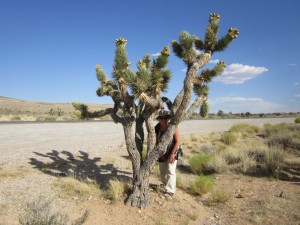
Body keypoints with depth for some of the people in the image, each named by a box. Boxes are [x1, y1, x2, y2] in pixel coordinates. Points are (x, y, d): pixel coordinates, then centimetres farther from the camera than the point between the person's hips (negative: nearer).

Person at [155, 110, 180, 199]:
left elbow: (177, 141, -18)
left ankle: (169, 191, -3)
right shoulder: (157, 128, -10)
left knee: (170, 171, -9)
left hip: (172, 152, -4)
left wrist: (172, 154, -19)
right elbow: (157, 141, -5)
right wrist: (160, 153, -9)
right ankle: (166, 186, 35)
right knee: (162, 172, 14)